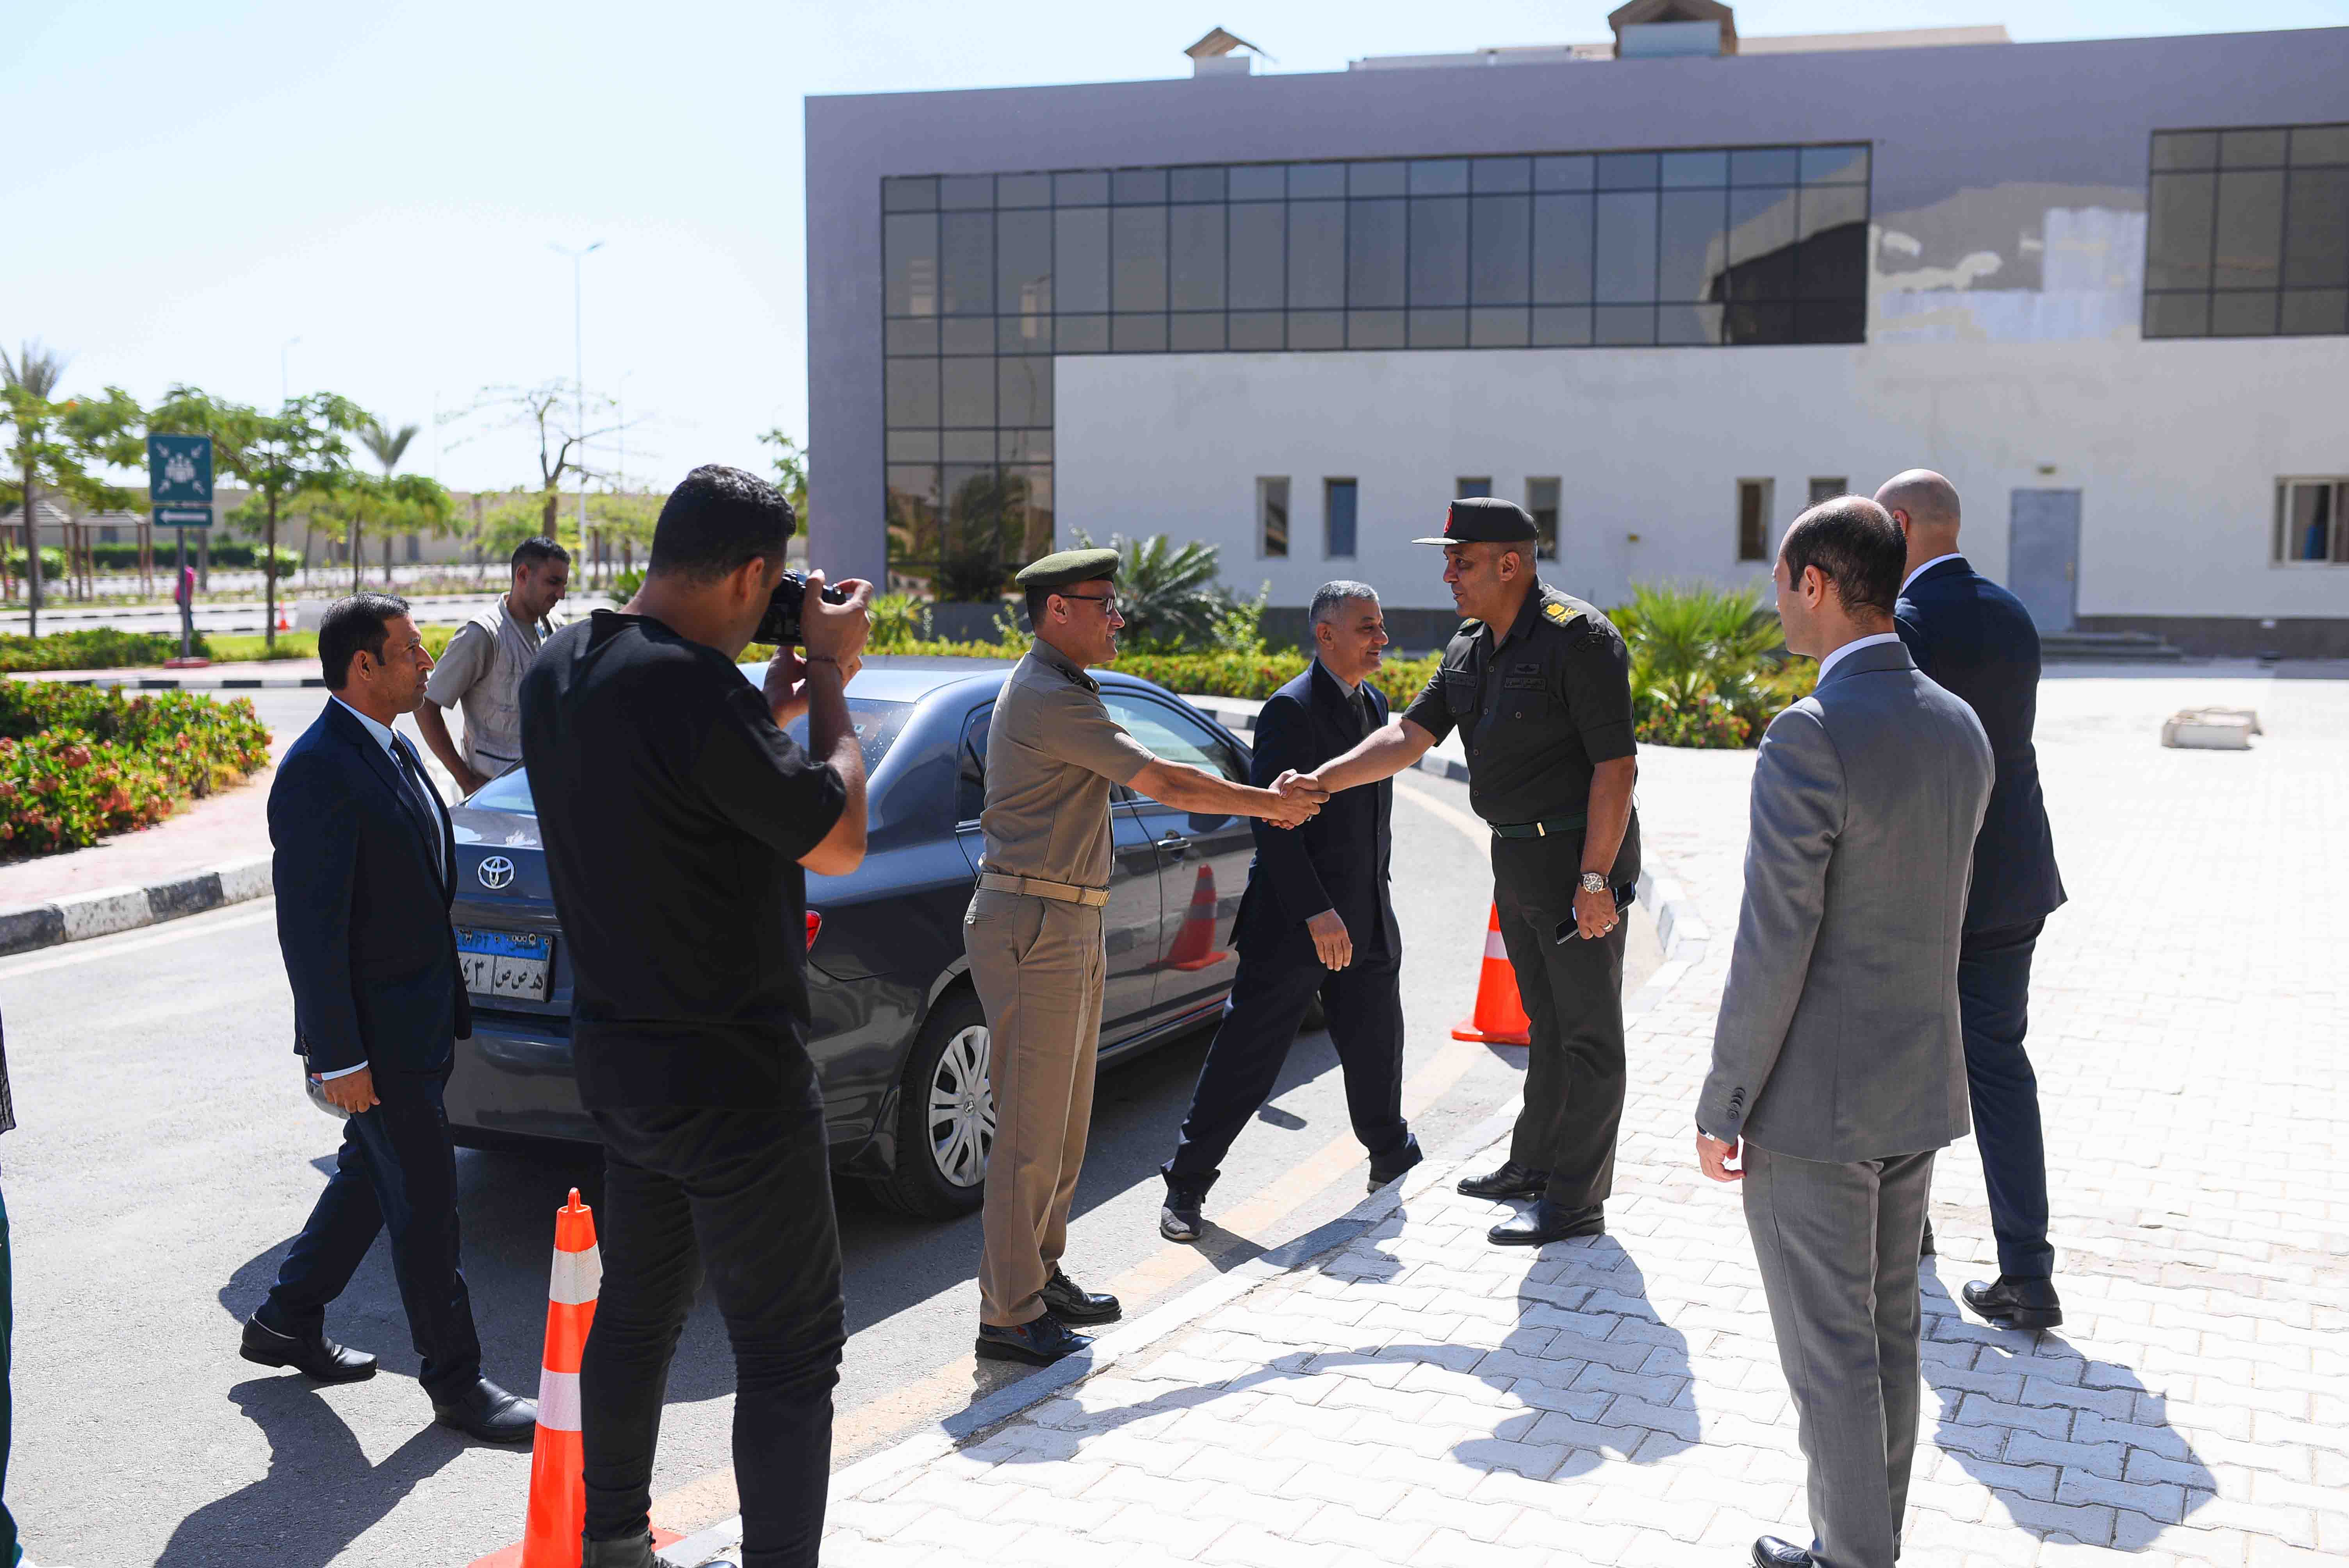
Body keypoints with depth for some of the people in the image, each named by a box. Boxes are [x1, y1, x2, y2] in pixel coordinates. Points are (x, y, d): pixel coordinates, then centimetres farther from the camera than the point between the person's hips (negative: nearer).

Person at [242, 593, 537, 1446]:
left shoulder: (392, 749, 10)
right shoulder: (320, 770, -21)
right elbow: (310, 925, -22)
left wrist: (448, 1004, 20)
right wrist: (338, 1056, -22)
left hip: (422, 1018, 9)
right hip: (377, 1034, -9)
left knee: (370, 1178, 20)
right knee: (426, 1201, 0)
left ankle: (286, 1321, 37)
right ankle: (456, 1380, 12)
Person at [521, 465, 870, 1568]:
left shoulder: (558, 671, 3)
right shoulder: (691, 689, -26)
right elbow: (838, 841, -18)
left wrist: (772, 711, 11)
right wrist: (828, 683, -8)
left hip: (616, 1056, 9)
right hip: (730, 1074, -9)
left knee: (637, 1310, 23)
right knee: (789, 1350, 2)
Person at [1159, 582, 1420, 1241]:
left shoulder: (1374, 704, 12)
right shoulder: (1291, 710, -14)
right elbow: (1273, 824, -19)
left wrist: (1378, 895, 18)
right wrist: (1316, 913, -23)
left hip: (1368, 923, 8)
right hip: (1295, 924, -7)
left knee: (1376, 1051, 18)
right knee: (1245, 1061, -2)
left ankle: (1393, 1159, 38)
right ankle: (1187, 1188, 8)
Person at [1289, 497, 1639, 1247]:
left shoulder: (1578, 637, -18)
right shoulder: (1470, 648, 8)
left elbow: (1615, 765, -21)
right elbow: (1410, 736, 7)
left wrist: (1594, 880, -24)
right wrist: (1318, 781, -5)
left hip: (1581, 850, -8)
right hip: (1516, 855, 9)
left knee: (1587, 1029, -1)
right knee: (1546, 1021, 20)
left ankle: (1576, 1200, 4)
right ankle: (1535, 1163, 32)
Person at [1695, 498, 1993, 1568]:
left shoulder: (1810, 738, -22)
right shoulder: (1960, 730, 3)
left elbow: (1771, 949, -21)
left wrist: (1721, 1107, -12)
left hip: (1812, 1101, -8)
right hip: (1919, 1084, 8)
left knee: (1829, 1352, 6)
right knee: (1887, 1331, 20)